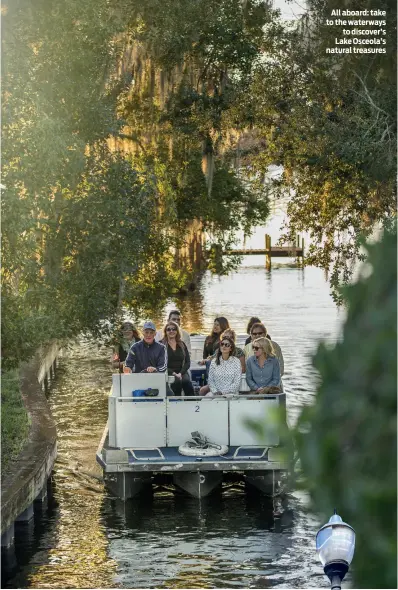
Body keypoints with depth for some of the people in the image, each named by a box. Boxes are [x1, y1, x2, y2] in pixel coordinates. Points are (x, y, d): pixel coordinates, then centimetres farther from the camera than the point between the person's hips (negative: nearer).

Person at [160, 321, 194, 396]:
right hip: (168, 374, -3)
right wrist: (173, 373, -14)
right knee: (177, 381, -37)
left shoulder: (182, 344, 19)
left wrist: (180, 373, -7)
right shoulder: (161, 344, 7)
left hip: (182, 372, 3)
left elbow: (187, 362, 12)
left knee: (187, 381, -32)